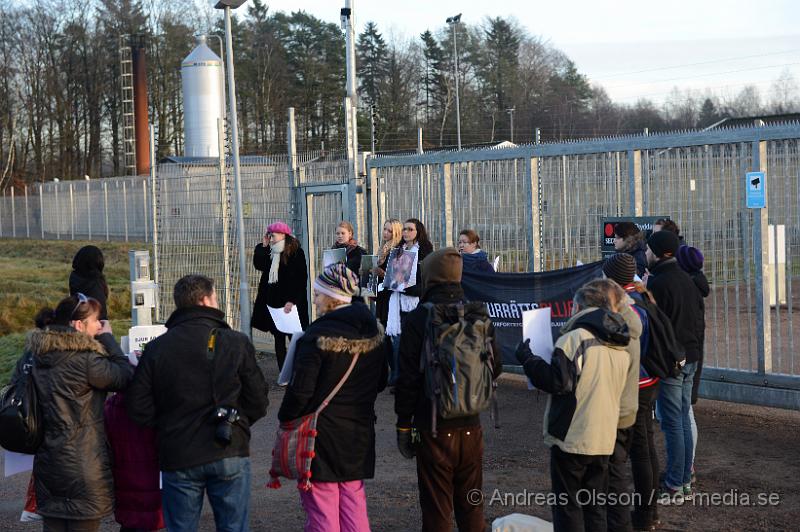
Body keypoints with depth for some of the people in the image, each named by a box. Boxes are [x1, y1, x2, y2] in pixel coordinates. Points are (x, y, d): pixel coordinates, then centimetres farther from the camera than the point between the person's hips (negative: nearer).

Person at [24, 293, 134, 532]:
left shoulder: (38, 354, 5)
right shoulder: (85, 357, -17)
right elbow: (125, 376, -9)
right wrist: (108, 339, 0)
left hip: (47, 465, 7)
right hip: (84, 465, -7)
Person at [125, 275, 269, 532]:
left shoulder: (156, 349, -1)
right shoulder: (236, 343, -4)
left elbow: (138, 407, -2)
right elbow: (258, 402, -2)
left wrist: (168, 427, 12)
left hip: (177, 458, 1)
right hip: (229, 453, -1)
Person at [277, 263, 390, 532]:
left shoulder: (317, 337, -19)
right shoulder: (376, 333, 3)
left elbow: (300, 390, -19)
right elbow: (381, 381, 13)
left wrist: (285, 418, -3)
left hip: (322, 432, -6)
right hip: (359, 433, 6)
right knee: (354, 507, 16)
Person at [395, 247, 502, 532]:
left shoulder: (417, 318, -10)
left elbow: (408, 376, -11)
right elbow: (495, 367, 8)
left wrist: (404, 423, -1)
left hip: (434, 427, -4)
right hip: (471, 426, 4)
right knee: (471, 507, 16)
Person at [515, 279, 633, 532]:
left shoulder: (576, 338, -14)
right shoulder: (622, 347, 9)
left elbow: (557, 382, -19)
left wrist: (527, 358, -8)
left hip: (571, 438, -6)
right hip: (604, 440, 6)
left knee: (567, 505, 3)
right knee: (595, 506, 14)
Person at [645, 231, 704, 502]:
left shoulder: (658, 283, -16)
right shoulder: (686, 279, 11)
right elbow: (698, 314, 16)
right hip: (690, 358, 9)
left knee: (671, 422, -4)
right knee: (683, 419, 14)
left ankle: (673, 486, 0)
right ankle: (685, 480, 20)